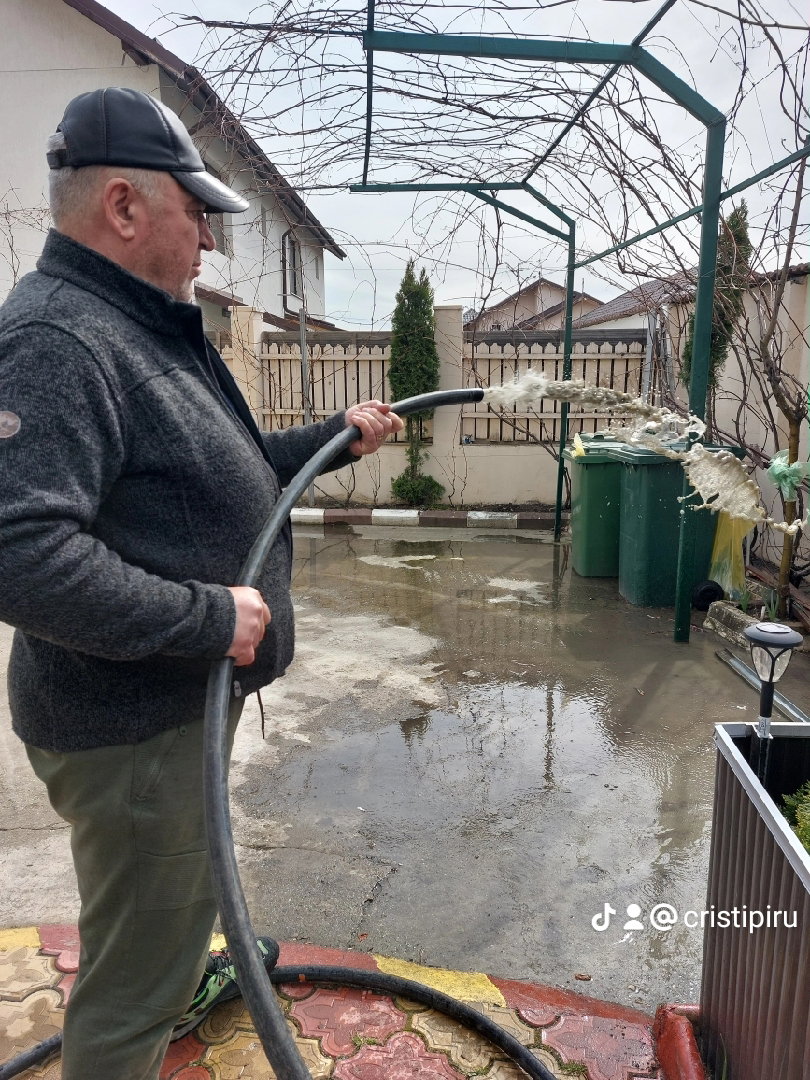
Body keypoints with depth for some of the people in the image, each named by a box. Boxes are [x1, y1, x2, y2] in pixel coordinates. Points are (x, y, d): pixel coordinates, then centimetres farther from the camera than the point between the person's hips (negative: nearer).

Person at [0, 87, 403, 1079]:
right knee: (130, 987, 9)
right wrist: (207, 615, -28)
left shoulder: (147, 329, 11)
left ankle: (186, 982, 60)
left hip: (186, 699, 11)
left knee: (179, 892, 35)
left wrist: (337, 436, 15)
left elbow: (223, 475, 21)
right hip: (128, 727, -11)